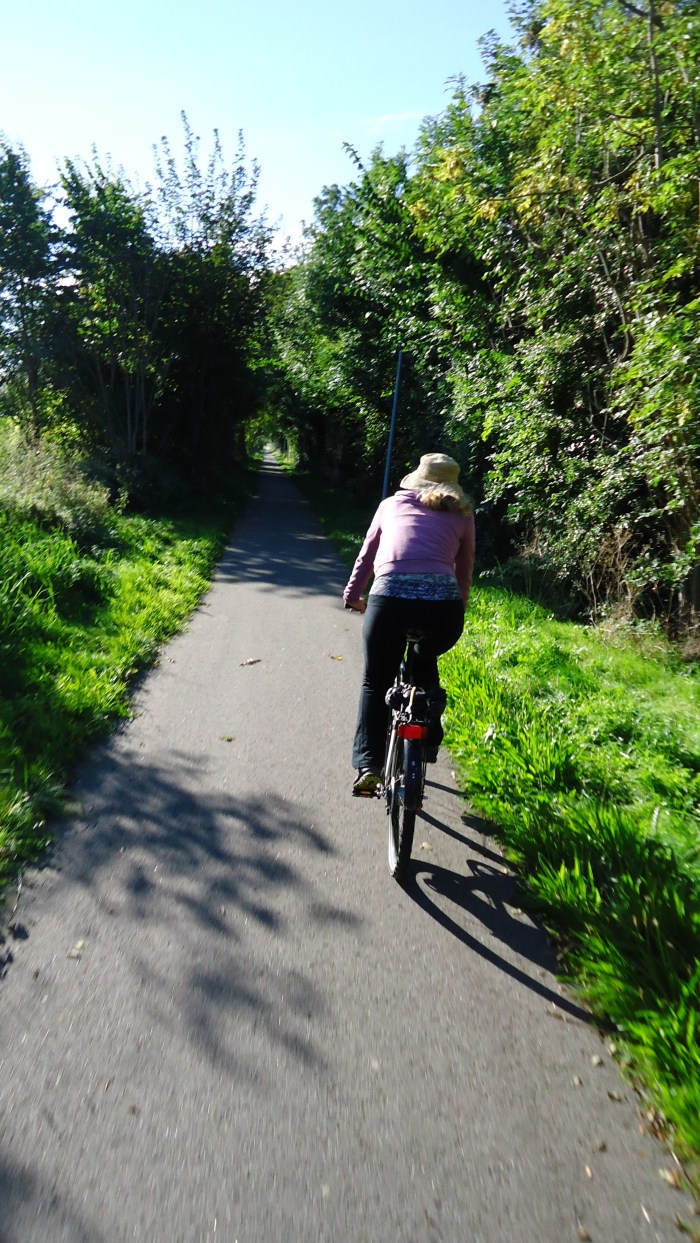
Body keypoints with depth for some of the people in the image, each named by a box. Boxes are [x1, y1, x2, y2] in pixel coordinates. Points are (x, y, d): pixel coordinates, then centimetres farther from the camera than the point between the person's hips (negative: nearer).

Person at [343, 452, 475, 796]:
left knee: (375, 682, 19)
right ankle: (429, 741, 29)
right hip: (443, 605, 1)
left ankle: (367, 767, 10)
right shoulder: (461, 515, 22)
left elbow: (366, 556, 29)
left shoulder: (392, 504, 24)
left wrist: (353, 596, 42)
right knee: (425, 661, 33)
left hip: (390, 599, -1)